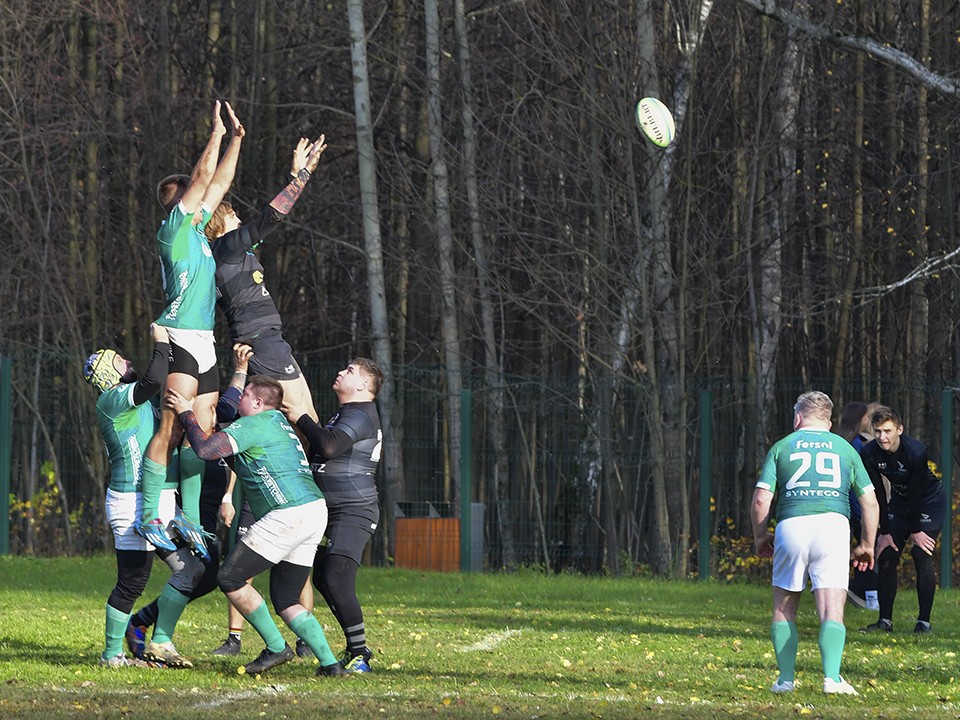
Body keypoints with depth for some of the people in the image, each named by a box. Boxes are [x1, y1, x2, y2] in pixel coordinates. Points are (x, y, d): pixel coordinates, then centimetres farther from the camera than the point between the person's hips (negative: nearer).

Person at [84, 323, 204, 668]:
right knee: (133, 580, -6)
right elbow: (153, 382, -27)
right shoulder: (112, 399, -12)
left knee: (190, 569, 6)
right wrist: (161, 344, -17)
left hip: (161, 503, 9)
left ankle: (162, 642, 13)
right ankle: (112, 653, 6)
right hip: (133, 503, -9)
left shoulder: (141, 400, 17)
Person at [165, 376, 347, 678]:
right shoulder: (278, 421, 25)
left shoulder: (253, 424, -4)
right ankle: (329, 663, 2)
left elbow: (205, 449, -13)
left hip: (288, 514, -10)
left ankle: (276, 647, -2)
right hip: (316, 511, 10)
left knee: (230, 578, -3)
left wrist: (186, 413, 2)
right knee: (285, 601, 13)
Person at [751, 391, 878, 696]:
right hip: (834, 524, 0)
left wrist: (760, 537, 20)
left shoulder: (782, 447, 14)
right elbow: (870, 501, 13)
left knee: (784, 608, 15)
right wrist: (867, 545, 23)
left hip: (791, 525, 0)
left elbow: (761, 499, 6)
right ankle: (832, 677, -19)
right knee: (832, 611, -3)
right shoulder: (844, 449, 18)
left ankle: (785, 679, 12)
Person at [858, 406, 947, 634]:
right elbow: (878, 495, -12)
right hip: (900, 502, 5)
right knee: (886, 557, -3)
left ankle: (923, 621, -12)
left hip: (929, 502, -5)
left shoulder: (916, 451, -31)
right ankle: (885, 620, 3)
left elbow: (917, 493, -25)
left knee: (922, 556, -16)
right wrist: (885, 532, -12)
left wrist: (916, 530, -19)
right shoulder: (869, 454, -18)